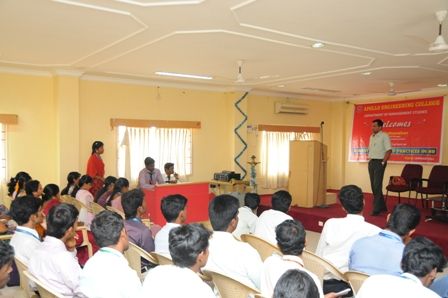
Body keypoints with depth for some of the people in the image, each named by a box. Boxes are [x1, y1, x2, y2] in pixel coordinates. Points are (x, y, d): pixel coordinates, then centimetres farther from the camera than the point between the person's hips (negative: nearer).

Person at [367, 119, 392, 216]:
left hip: (379, 162, -8)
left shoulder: (384, 136, -9)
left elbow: (389, 150, -14)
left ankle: (377, 209, -7)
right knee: (373, 185, 10)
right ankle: (382, 206, 23)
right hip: (371, 162, 8)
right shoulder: (371, 136, 15)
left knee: (377, 185, -11)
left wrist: (383, 162, -17)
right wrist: (369, 160, 11)